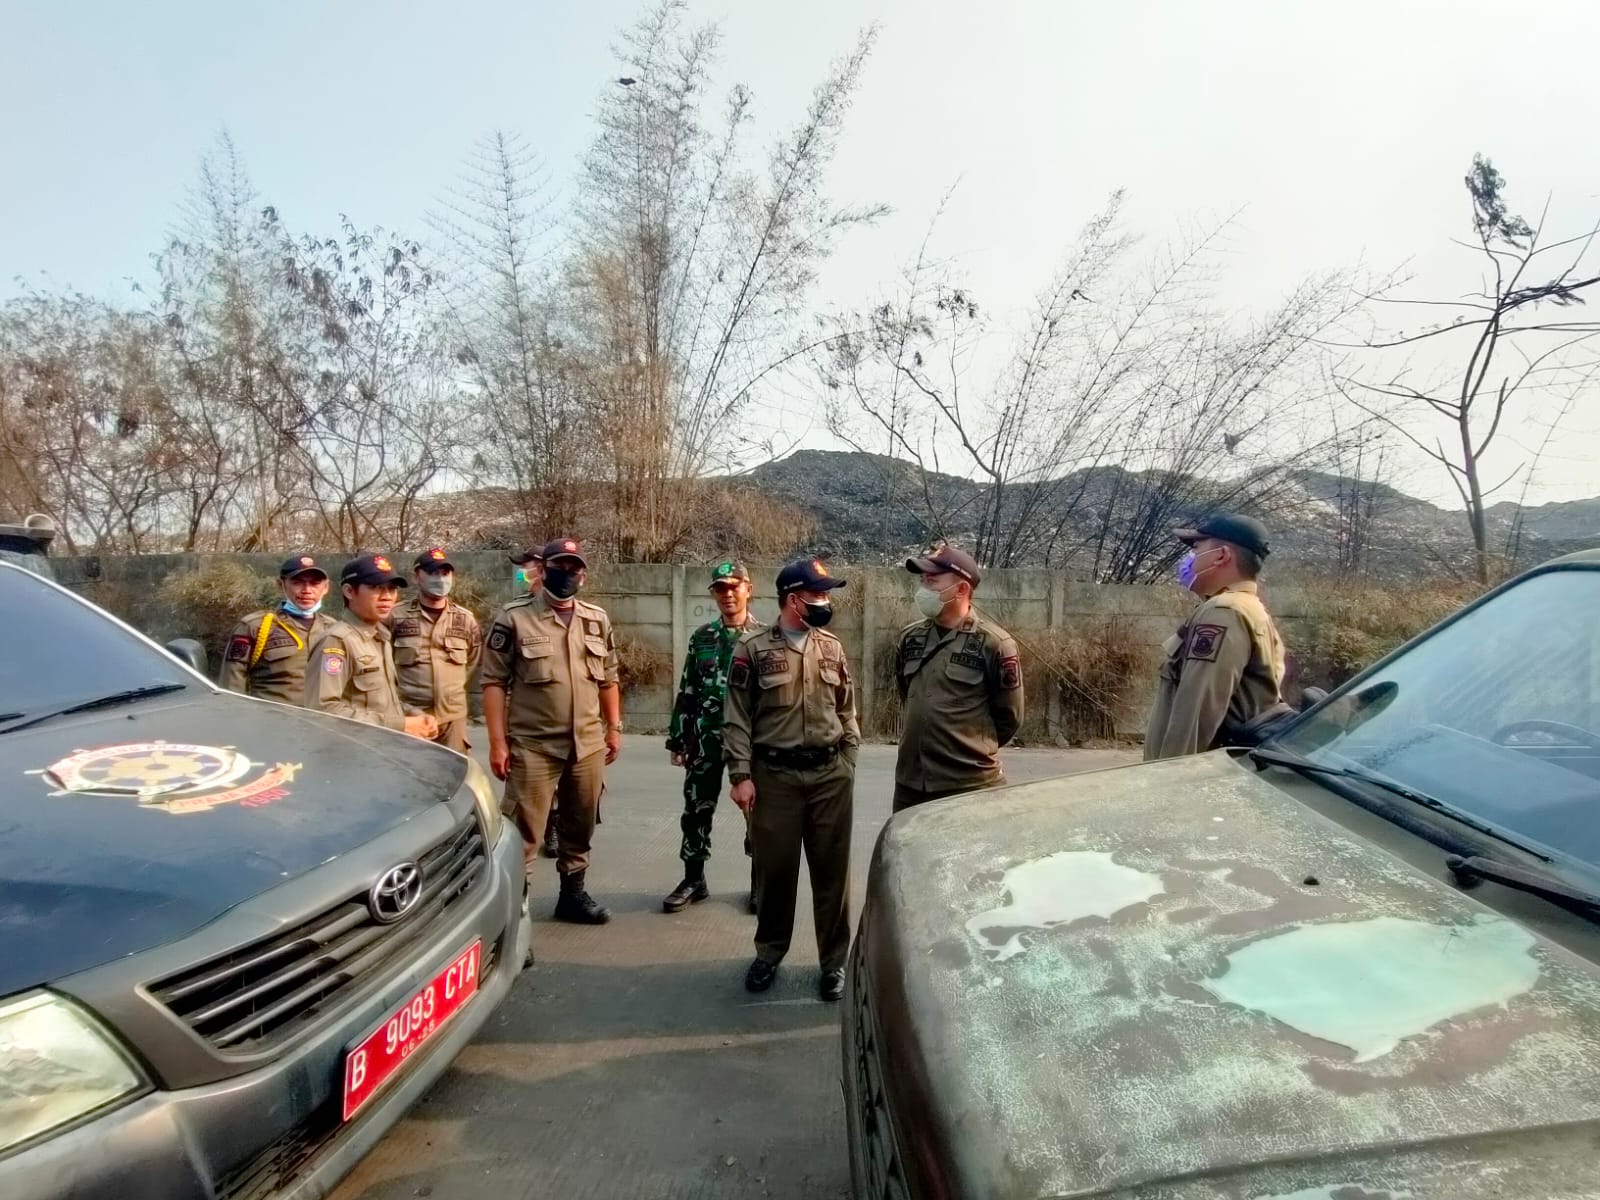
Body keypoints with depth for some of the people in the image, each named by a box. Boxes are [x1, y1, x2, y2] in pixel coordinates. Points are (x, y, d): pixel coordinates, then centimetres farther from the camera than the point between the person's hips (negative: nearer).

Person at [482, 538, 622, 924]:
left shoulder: (598, 620, 9)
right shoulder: (514, 618, -5)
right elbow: (494, 681, -7)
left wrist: (614, 727, 10)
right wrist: (497, 742, -12)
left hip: (588, 744, 5)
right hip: (533, 745, -5)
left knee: (580, 827, 15)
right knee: (523, 830, -1)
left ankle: (573, 893, 30)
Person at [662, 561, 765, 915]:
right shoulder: (702, 638, 7)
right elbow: (687, 691, 8)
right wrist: (677, 739, 5)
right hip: (706, 737, 2)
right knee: (697, 808, 6)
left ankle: (760, 882, 20)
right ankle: (693, 880, 20)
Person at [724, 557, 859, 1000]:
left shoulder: (832, 648, 7)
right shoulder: (753, 649, -4)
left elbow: (847, 711, 12)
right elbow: (737, 717, -4)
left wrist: (848, 764, 7)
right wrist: (741, 775, -9)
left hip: (830, 775, 3)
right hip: (774, 775, -2)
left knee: (832, 869, 7)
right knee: (775, 868, 9)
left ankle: (834, 960, 21)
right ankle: (769, 952, 29)